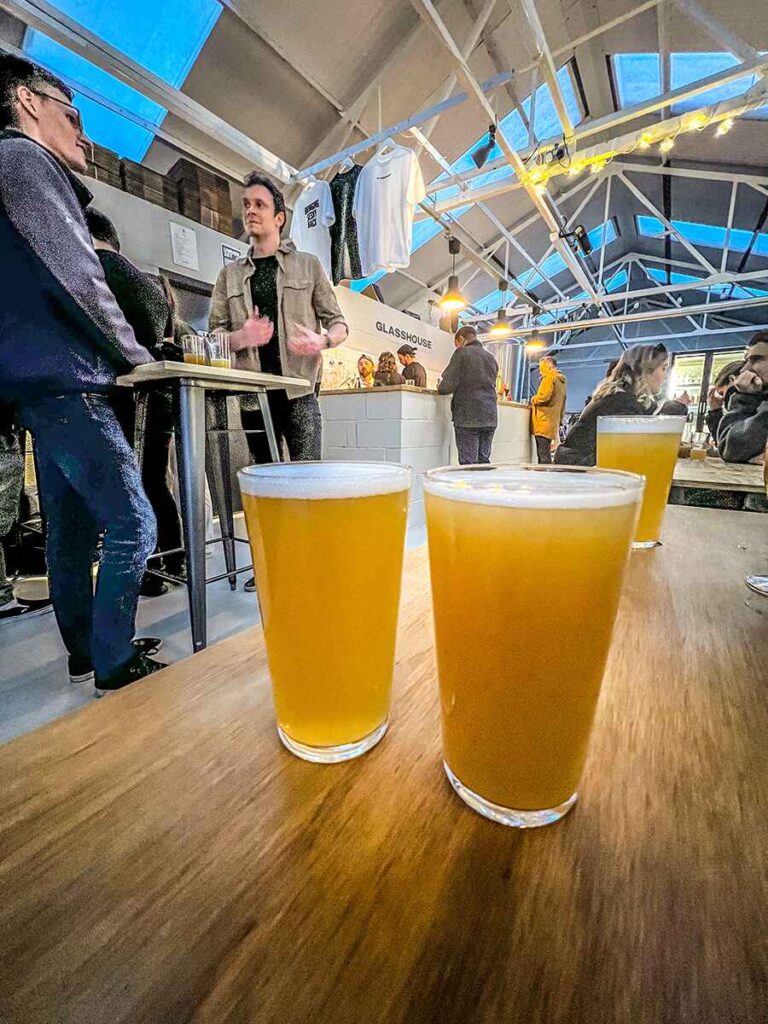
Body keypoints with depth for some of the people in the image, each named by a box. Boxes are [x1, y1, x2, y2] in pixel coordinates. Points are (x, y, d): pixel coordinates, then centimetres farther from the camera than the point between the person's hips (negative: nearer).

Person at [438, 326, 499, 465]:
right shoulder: (491, 358, 18)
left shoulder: (462, 353, -3)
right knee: (484, 461, 11)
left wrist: (439, 387, 11)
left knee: (468, 463, -4)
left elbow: (447, 386, -12)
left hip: (468, 418, -6)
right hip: (490, 417, 7)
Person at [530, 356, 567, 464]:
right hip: (553, 424, 9)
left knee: (543, 455, -11)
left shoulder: (549, 377, -5)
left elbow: (544, 397, -18)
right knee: (545, 454, 10)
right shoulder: (561, 380, 23)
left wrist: (533, 400, 1)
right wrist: (559, 421, 26)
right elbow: (562, 405, 25)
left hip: (543, 423, -9)